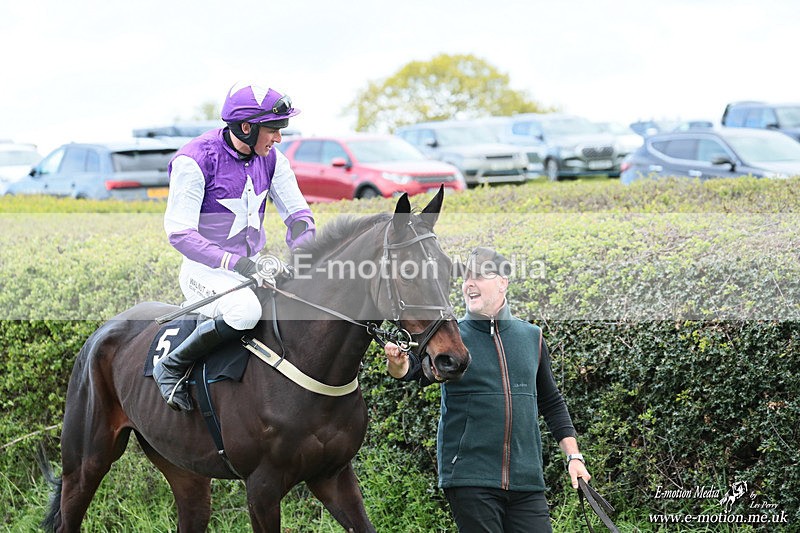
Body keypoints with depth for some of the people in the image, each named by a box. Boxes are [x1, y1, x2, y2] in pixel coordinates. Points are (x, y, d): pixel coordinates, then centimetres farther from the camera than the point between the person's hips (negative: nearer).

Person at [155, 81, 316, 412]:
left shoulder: (270, 159, 4)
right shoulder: (195, 160, -16)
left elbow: (297, 212, 9)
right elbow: (179, 233, -19)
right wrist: (234, 262, -30)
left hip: (251, 269, 7)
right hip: (205, 271, -7)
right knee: (246, 310, -38)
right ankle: (172, 367, -18)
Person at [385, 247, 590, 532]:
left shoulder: (531, 337, 12)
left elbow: (552, 403, 20)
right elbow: (414, 364, -17)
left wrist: (574, 455, 14)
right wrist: (398, 363, -40)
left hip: (526, 479, 3)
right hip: (470, 479, -3)